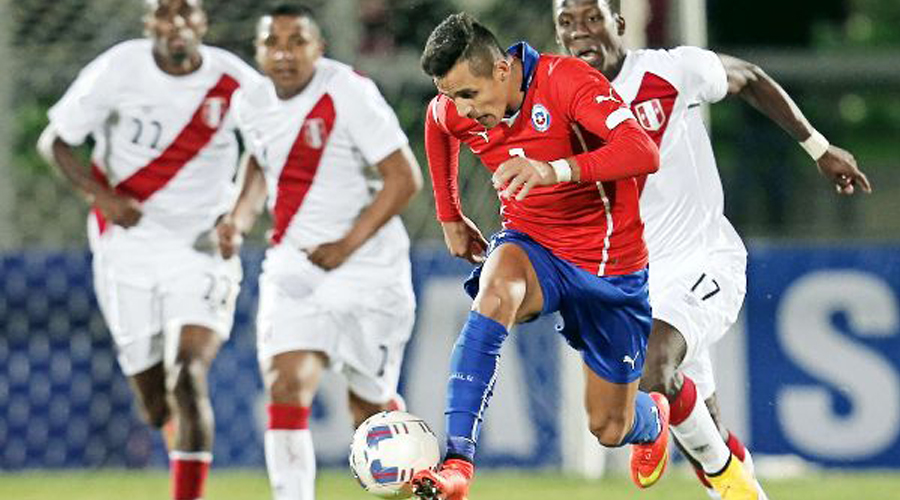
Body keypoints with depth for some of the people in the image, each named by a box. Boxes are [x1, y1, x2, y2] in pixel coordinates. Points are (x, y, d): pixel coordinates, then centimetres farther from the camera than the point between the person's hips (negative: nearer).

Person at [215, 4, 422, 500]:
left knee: (369, 402, 8)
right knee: (286, 386, -15)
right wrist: (240, 217, 6)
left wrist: (347, 245, -20)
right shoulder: (251, 101, 3)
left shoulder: (348, 92, -16)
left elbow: (404, 177, -15)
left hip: (366, 263, -4)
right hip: (293, 264, 4)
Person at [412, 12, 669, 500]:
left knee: (609, 429, 6)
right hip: (531, 245, 3)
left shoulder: (565, 79, -26)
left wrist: (557, 170, -52)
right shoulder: (454, 111, -10)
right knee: (496, 289, -37)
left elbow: (644, 153, -38)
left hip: (611, 267, -2)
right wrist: (449, 216, 18)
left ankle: (652, 418, 48)